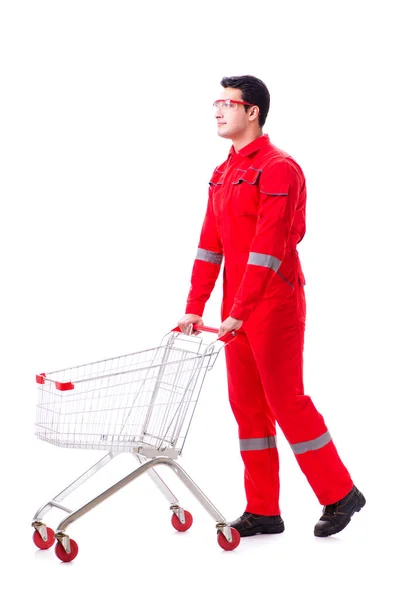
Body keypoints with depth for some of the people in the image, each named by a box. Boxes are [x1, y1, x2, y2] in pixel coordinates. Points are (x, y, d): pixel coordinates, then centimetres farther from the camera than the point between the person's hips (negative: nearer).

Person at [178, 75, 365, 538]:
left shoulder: (278, 168, -13)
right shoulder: (222, 174, 14)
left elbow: (268, 248, -20)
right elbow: (210, 245, 13)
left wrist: (239, 312, -23)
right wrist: (194, 308, 8)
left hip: (274, 304, -9)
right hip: (236, 309, 9)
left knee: (286, 400, -4)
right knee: (247, 404, 9)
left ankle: (340, 494, 12)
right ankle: (263, 512, 17)